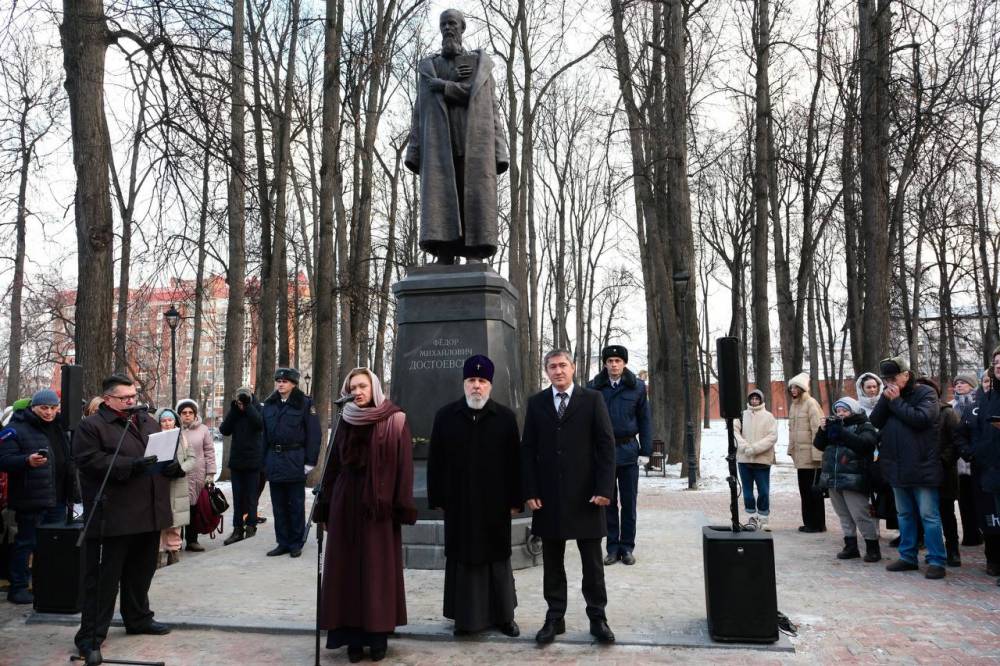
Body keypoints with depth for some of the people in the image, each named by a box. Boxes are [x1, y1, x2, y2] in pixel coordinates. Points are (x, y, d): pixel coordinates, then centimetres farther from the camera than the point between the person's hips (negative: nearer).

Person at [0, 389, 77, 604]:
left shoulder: (59, 428, 13)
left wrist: (70, 491, 21)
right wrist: (28, 460, -32)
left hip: (57, 498, 6)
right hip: (30, 499, -6)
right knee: (26, 543, 3)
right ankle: (18, 588, 15)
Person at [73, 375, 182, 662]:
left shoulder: (149, 422, 16)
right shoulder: (91, 426, -5)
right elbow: (90, 460, -17)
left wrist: (172, 465, -2)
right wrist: (131, 465, -25)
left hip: (149, 514, 7)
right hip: (112, 516, -7)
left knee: (141, 572, 19)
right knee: (104, 577, 0)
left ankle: (138, 618, 35)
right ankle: (90, 636, 9)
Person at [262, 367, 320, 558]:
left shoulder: (305, 404, -4)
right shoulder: (269, 405, 12)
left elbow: (313, 434, -7)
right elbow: (264, 435, 14)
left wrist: (310, 461, -11)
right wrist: (265, 460, 7)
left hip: (295, 461, -5)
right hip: (274, 461, 5)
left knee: (296, 504, 4)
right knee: (278, 505, 9)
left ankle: (296, 544, 14)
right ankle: (282, 542, 18)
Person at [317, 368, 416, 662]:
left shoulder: (395, 420, -3)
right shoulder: (344, 422, 7)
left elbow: (404, 465, -6)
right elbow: (332, 465, 8)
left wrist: (402, 507, -11)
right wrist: (326, 506, 6)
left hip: (379, 506, -3)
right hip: (346, 503, 3)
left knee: (379, 568, 4)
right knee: (348, 568, 6)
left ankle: (378, 634, 16)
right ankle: (353, 636, 15)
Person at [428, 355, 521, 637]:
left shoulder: (505, 417, 0)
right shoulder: (445, 416, 2)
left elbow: (514, 461, 0)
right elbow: (435, 461, 3)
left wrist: (515, 500, -2)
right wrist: (437, 498, 1)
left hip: (495, 504, 0)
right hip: (458, 504, 1)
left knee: (497, 558, 9)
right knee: (462, 559, 7)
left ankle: (503, 615, 22)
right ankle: (465, 616, 20)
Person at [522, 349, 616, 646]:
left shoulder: (592, 400, 0)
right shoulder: (536, 403, 5)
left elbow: (606, 445, -3)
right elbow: (528, 449, 4)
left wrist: (604, 488, -10)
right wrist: (530, 491, -4)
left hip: (585, 495, -1)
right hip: (548, 496, 2)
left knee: (592, 562, 8)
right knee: (552, 562, 10)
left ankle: (597, 618, 21)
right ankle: (555, 618, 21)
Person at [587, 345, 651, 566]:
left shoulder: (637, 387, 1)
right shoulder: (594, 387, -1)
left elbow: (644, 419, 4)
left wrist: (646, 447, -3)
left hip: (628, 450, 0)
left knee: (629, 502, 8)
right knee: (608, 501, 8)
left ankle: (627, 547, 19)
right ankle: (612, 547, 17)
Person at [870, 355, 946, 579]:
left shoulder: (925, 393, -5)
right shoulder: (889, 395, 12)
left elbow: (921, 419, -21)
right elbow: (875, 421, 2)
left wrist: (896, 401, -14)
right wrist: (886, 399, -9)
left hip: (922, 466, -6)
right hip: (897, 467, 6)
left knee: (929, 516, -3)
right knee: (904, 514, 14)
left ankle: (936, 561, 4)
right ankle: (907, 557, 22)